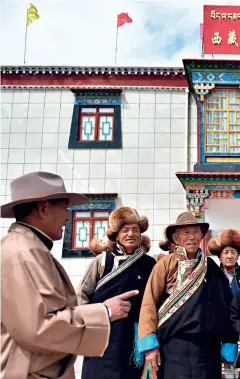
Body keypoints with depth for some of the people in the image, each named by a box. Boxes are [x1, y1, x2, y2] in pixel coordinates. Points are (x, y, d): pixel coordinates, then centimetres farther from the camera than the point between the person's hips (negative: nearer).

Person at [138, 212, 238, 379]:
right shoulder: (167, 264, -3)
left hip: (208, 347, 4)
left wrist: (229, 342, 3)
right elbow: (149, 303, -7)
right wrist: (150, 344, -13)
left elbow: (226, 305, 10)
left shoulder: (211, 267, 9)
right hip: (174, 347, -4)